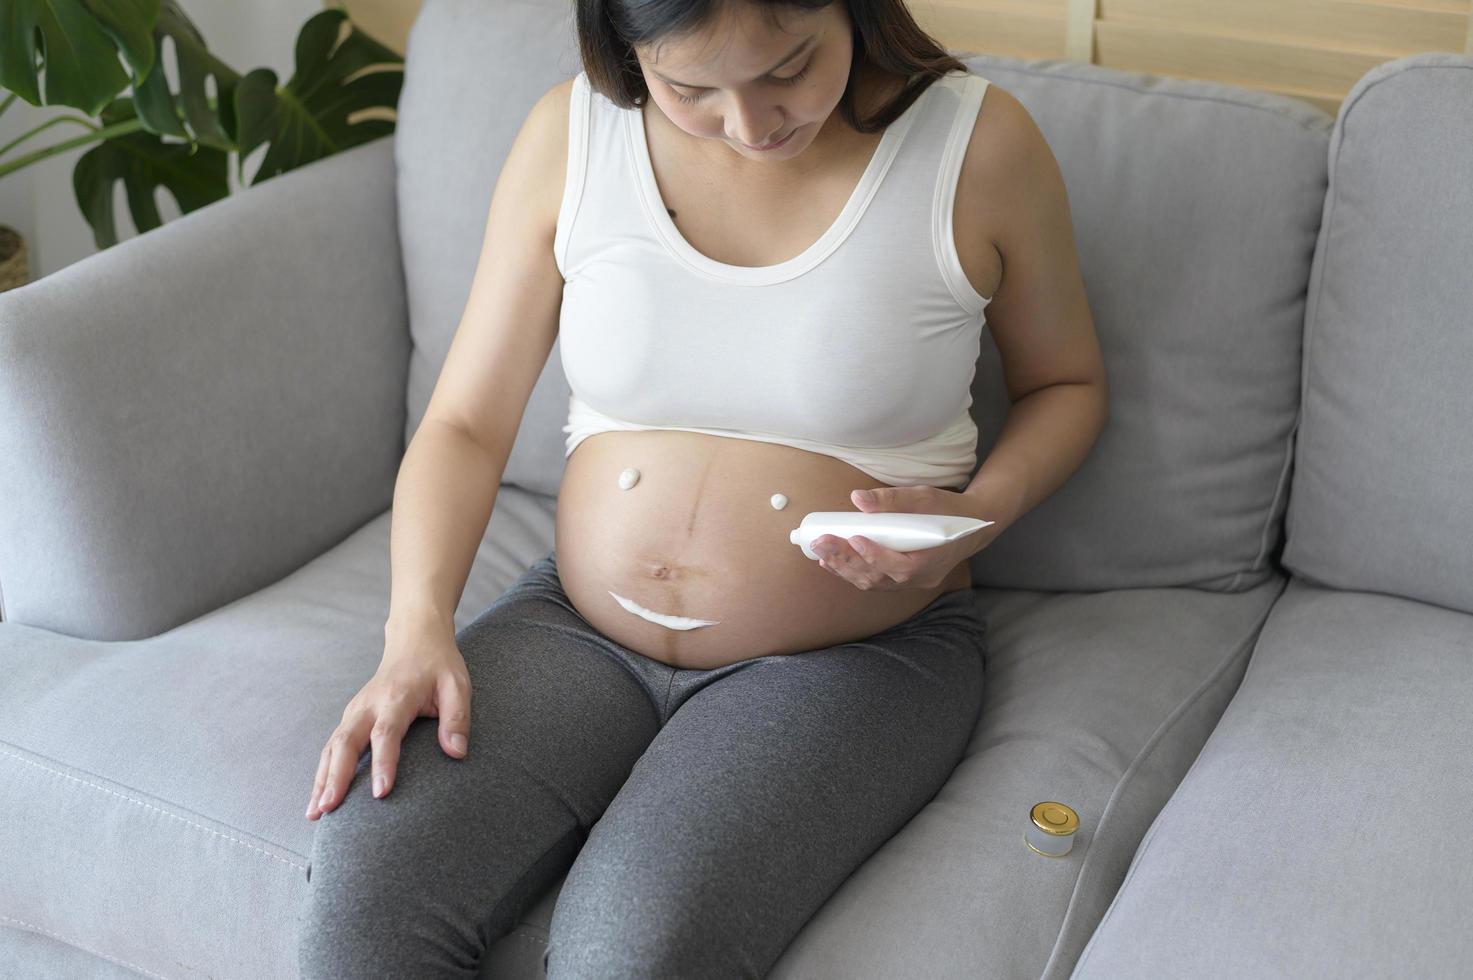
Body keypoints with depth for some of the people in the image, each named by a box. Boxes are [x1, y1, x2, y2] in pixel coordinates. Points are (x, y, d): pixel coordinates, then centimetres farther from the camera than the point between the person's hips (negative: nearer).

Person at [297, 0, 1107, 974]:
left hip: (848, 664, -2)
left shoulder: (979, 141, -8)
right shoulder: (570, 135, -3)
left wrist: (982, 512, -12)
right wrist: (417, 627, -16)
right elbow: (465, 425, 1)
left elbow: (1066, 382, 8)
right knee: (359, 891, -24)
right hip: (581, 625, 2)